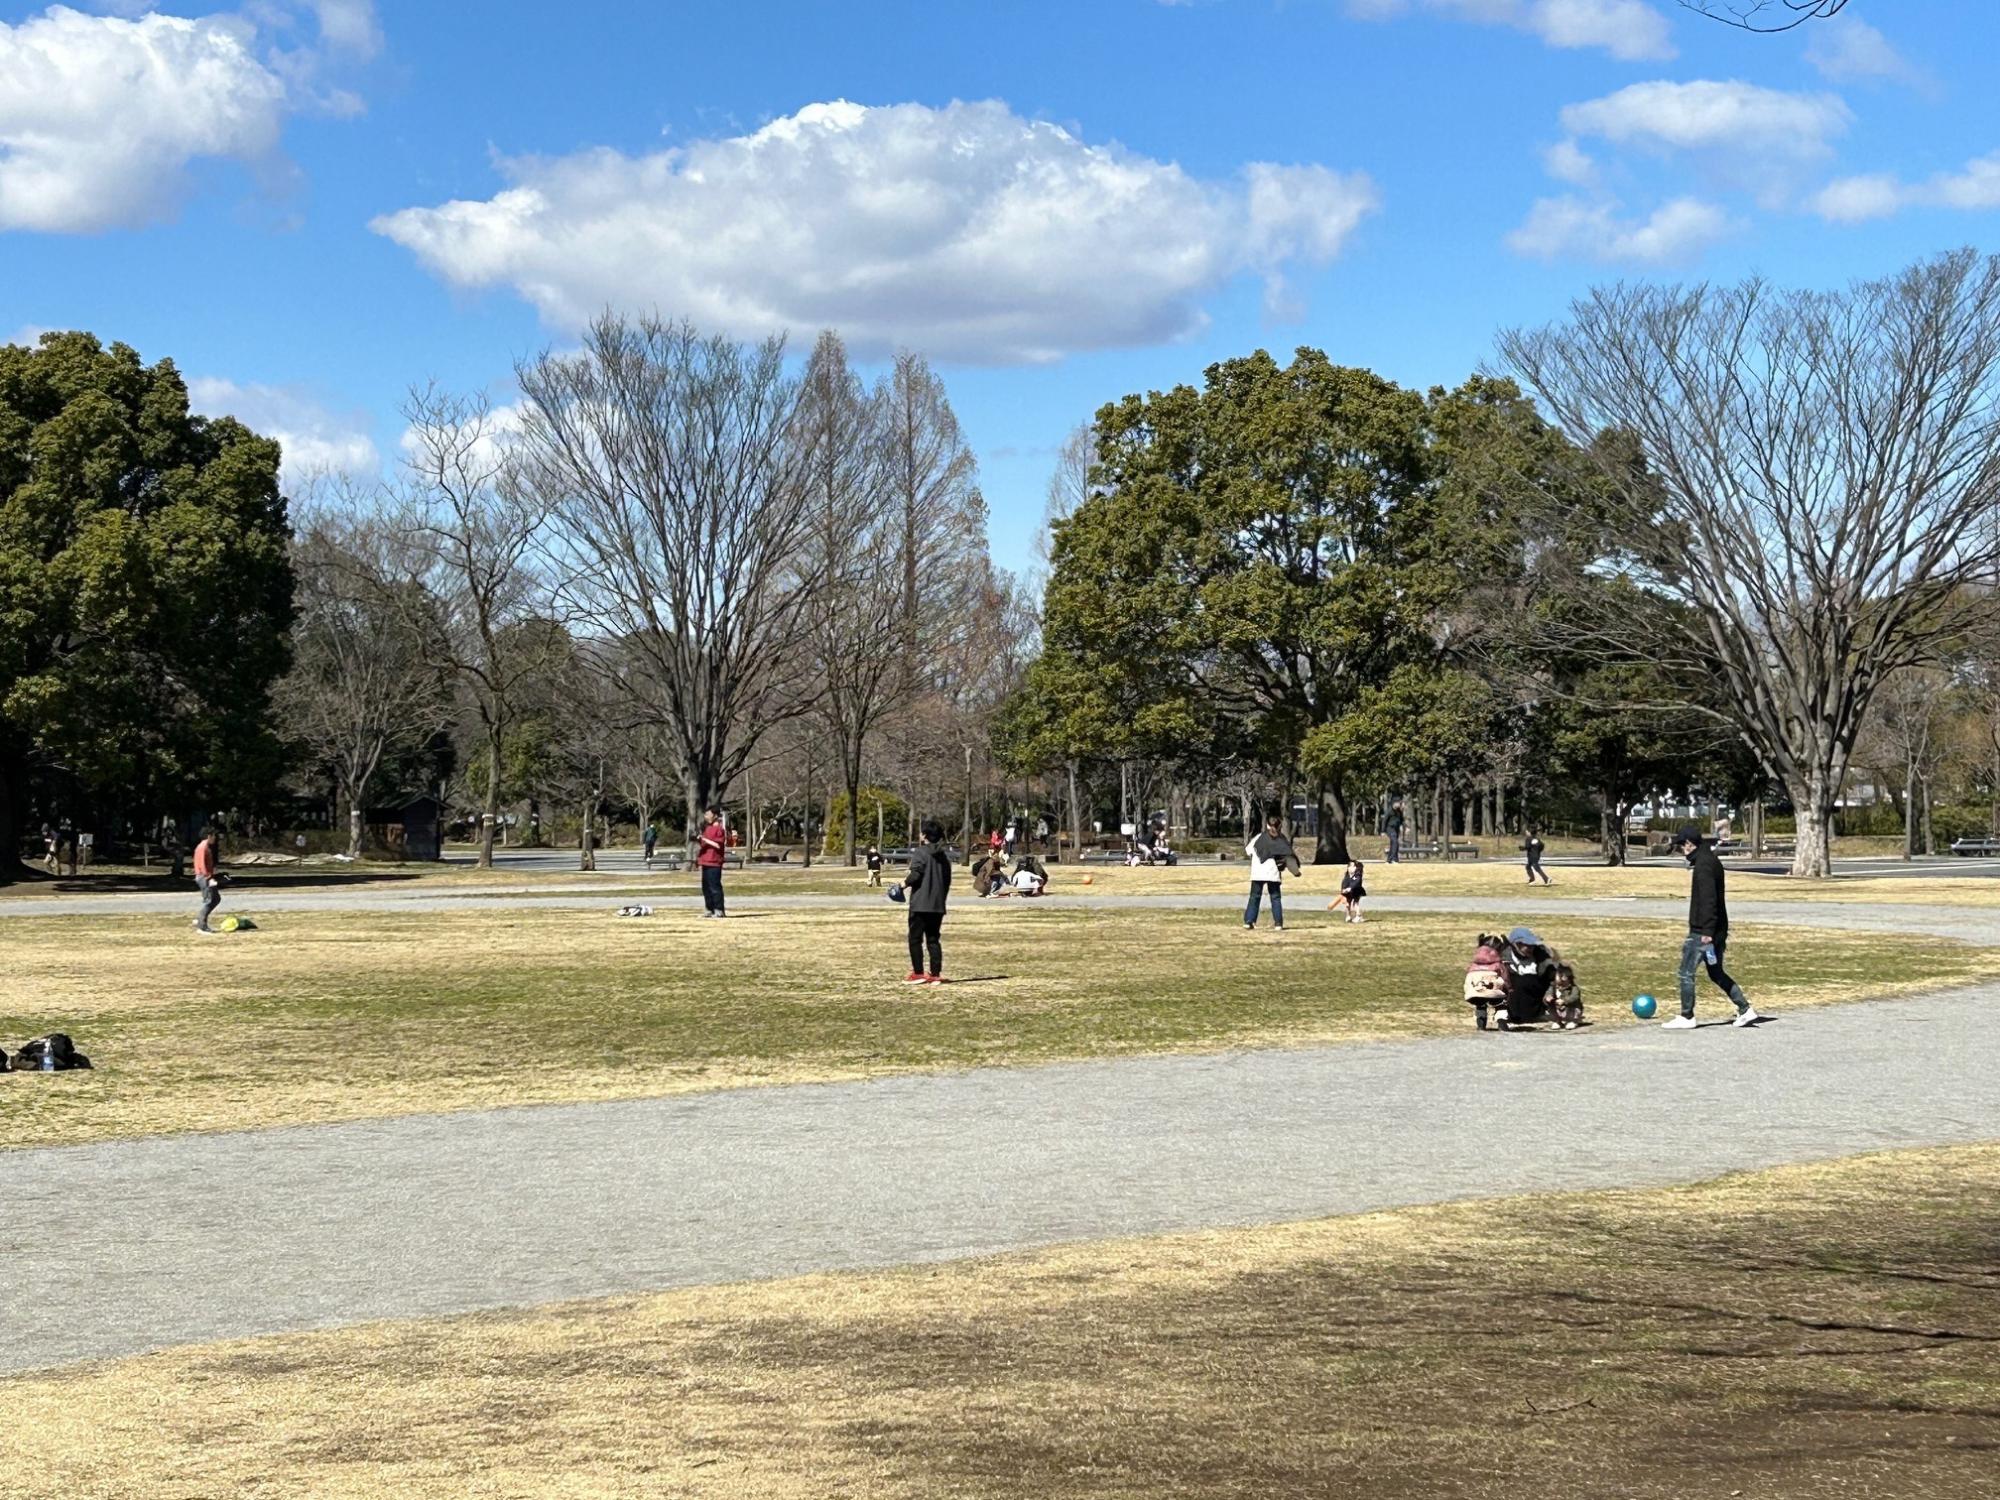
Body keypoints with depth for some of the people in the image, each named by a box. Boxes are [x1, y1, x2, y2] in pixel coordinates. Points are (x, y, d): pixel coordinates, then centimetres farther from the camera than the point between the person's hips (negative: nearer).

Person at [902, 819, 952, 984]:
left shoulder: (920, 852, -9)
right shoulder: (944, 856, 13)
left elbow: (915, 874, -19)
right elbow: (947, 880, 16)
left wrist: (905, 883, -1)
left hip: (920, 904, -6)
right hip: (938, 905, 6)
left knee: (915, 939, 2)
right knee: (934, 939, 9)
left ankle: (918, 973, 1)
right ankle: (935, 974, 5)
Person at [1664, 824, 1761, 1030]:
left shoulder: (1703, 864, -16)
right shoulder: (1712, 861, 15)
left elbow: (1708, 900, -23)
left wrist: (1707, 931, -24)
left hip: (1702, 931, -10)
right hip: (1717, 930, 10)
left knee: (1686, 972, -1)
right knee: (1716, 973, 16)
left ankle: (1686, 1017, 3)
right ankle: (1745, 1009, 13)